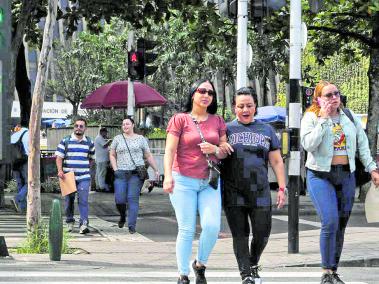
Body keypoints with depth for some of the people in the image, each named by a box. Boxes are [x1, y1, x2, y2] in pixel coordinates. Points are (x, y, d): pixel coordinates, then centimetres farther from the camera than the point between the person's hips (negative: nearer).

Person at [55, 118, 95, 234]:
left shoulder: (89, 142, 9)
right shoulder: (65, 141, 3)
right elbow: (59, 157, 0)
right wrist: (60, 170, -13)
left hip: (84, 177, 0)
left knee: (83, 200, -10)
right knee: (69, 200, 9)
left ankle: (84, 224, -14)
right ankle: (69, 222, 24)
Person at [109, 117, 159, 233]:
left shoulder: (141, 139, 10)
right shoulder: (117, 139, 12)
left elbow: (149, 156, 13)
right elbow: (112, 155, 15)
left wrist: (156, 170, 10)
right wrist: (115, 169, 2)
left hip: (136, 173, -1)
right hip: (121, 174, 1)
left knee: (133, 198, -9)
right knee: (119, 199, -7)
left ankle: (131, 225, -5)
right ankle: (122, 217, 23)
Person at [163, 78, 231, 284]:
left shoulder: (217, 121, 11)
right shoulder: (180, 119, 0)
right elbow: (170, 150, -6)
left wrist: (215, 149, -8)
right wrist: (168, 176, -18)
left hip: (210, 182, 3)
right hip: (184, 181, -3)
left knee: (212, 226, -11)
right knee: (186, 230, -3)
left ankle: (200, 265, 13)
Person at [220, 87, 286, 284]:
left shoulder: (266, 130, 14)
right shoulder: (227, 129, 8)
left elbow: (276, 162, 15)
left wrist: (282, 188, 9)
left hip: (260, 192, 2)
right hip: (233, 192, -2)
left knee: (262, 233, -1)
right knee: (240, 234, -2)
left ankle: (253, 265, 25)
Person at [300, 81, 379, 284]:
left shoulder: (349, 116, 9)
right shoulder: (311, 117, -3)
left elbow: (362, 143, 13)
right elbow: (308, 144, -17)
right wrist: (323, 119, -16)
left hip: (346, 175, 5)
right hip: (320, 176, -4)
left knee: (341, 225, 7)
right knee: (330, 223, -18)